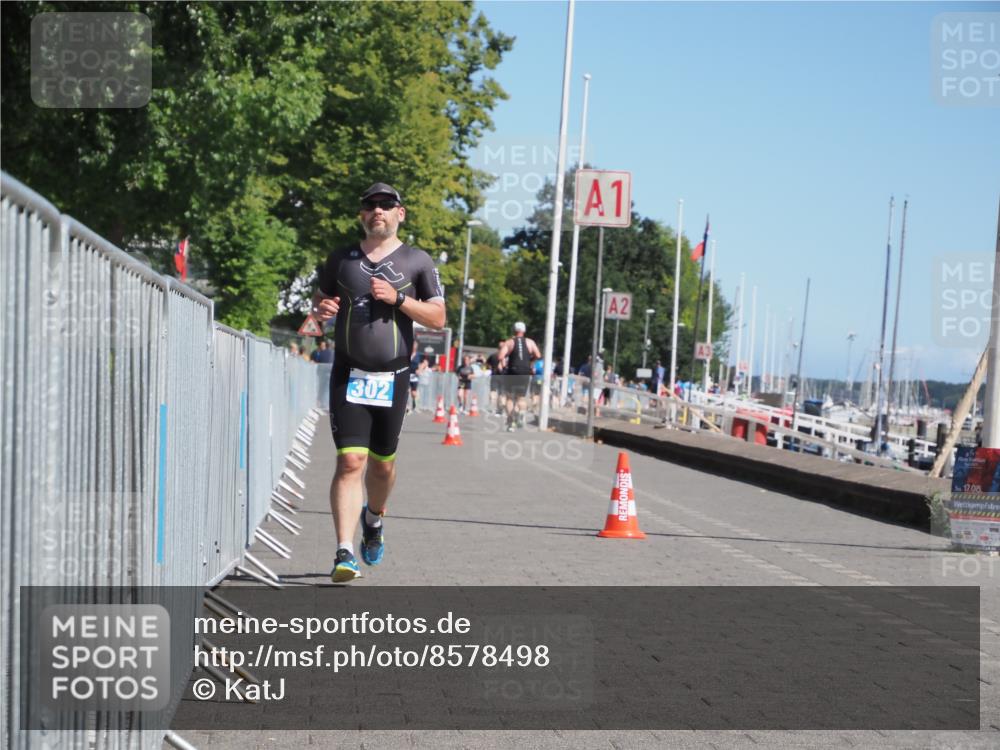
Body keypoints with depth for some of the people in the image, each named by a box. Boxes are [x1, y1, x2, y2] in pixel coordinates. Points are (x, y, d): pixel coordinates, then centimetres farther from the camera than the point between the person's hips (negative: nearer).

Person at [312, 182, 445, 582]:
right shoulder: (341, 259, 9)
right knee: (350, 462, -12)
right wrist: (321, 308, -3)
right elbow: (320, 296, 21)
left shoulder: (417, 262, 4)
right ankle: (345, 553, -16)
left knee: (382, 463, 12)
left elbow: (438, 318, 1)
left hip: (392, 377, 0)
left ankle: (374, 519, 43)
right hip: (349, 374, 0)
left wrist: (397, 298, -14)